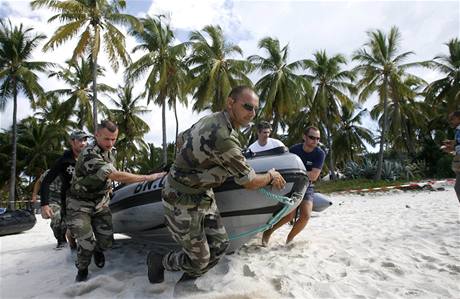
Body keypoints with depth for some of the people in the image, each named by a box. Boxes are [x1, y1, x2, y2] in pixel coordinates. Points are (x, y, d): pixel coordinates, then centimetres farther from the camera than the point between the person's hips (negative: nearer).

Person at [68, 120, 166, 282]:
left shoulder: (111, 151, -3)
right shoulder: (89, 155, -31)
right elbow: (117, 176, -39)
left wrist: (107, 186, 3)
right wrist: (149, 177, -38)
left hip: (100, 203, 6)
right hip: (80, 205, -6)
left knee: (106, 241, 0)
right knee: (87, 243, -12)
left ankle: (98, 250, 36)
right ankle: (82, 269, 19)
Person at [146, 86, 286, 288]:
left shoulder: (210, 119, 0)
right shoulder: (224, 137, -30)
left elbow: (181, 140, 16)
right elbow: (249, 182, -19)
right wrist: (271, 176, 1)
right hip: (183, 202, -9)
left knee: (219, 245, 9)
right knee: (199, 259, 5)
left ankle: (187, 280, 31)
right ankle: (158, 261, 32)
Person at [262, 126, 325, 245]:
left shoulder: (320, 154, -11)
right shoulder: (294, 149, -8)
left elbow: (313, 176, -19)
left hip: (306, 187, 2)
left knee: (306, 215, -17)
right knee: (290, 215, -20)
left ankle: (289, 239, 8)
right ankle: (268, 231, 4)